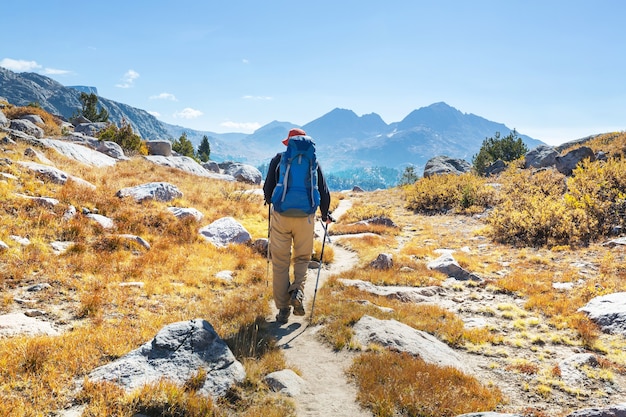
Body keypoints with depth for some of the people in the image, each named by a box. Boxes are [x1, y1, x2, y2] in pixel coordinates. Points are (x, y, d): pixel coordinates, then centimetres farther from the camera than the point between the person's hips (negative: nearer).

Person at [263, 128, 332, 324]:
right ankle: (298, 291, -4)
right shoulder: (312, 161, 5)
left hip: (281, 216, 0)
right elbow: (324, 190, 5)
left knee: (280, 262, 7)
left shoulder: (278, 159, 4)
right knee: (302, 258, 19)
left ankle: (282, 309, 8)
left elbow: (267, 189, 5)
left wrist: (271, 203, 27)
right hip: (305, 217, 1)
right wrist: (325, 214, 21)